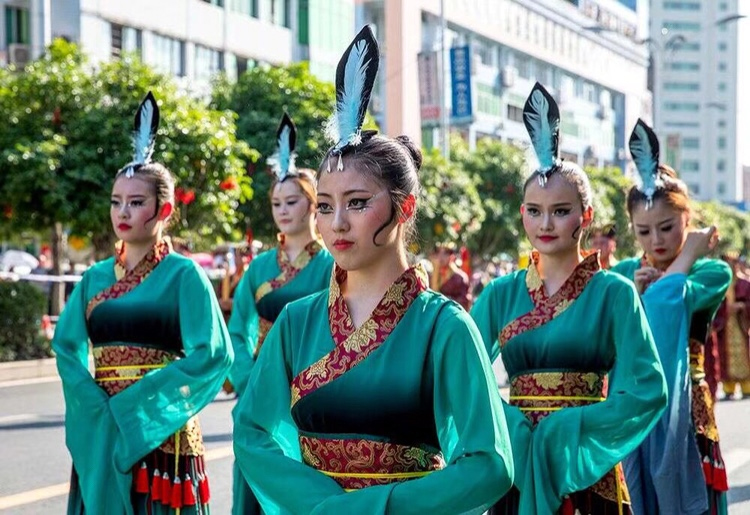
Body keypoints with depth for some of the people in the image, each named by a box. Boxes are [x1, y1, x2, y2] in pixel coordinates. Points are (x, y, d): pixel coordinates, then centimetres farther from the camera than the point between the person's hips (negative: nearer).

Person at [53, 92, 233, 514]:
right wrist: (98, 405, -13)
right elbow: (67, 346, 4)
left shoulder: (183, 274, -5)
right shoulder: (97, 277, 10)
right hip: (99, 431, 5)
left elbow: (213, 355, -13)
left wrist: (136, 402, -15)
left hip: (159, 430, -4)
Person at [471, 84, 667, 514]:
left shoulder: (614, 292, -4)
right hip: (517, 461, 2)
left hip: (585, 465, -2)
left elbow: (647, 390, -11)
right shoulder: (501, 294, 4)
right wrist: (512, 424, -17)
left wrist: (565, 428, -16)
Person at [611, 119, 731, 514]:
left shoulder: (712, 273, -2)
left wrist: (689, 253, -7)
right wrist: (632, 293, -14)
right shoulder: (623, 274, 9)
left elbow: (668, 302, -22)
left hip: (681, 408, -3)